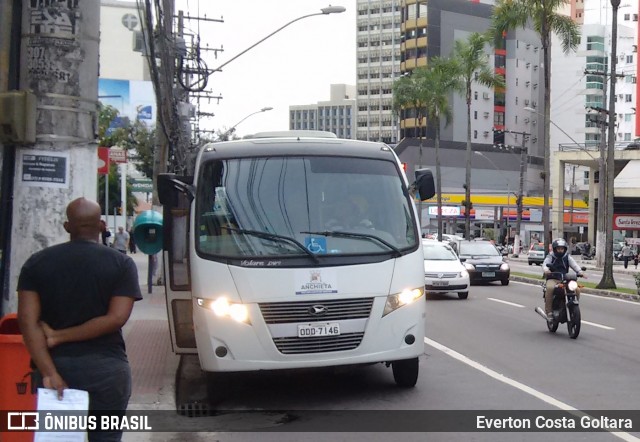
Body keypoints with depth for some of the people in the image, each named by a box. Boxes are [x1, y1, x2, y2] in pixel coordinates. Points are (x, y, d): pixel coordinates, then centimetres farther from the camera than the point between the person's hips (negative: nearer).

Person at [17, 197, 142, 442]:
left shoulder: (36, 263, 3)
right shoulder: (122, 263, -3)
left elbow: (28, 321, -7)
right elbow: (116, 318, -12)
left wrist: (50, 372, -12)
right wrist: (60, 336, -8)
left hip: (56, 367, 2)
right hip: (106, 369, -2)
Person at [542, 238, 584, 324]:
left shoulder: (568, 257, 14)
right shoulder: (550, 257, 6)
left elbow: (574, 265, -1)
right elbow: (544, 264, -11)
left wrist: (580, 272, -21)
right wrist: (546, 270, -35)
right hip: (552, 279, -3)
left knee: (577, 289, -20)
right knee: (550, 288, -36)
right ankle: (549, 312, -28)